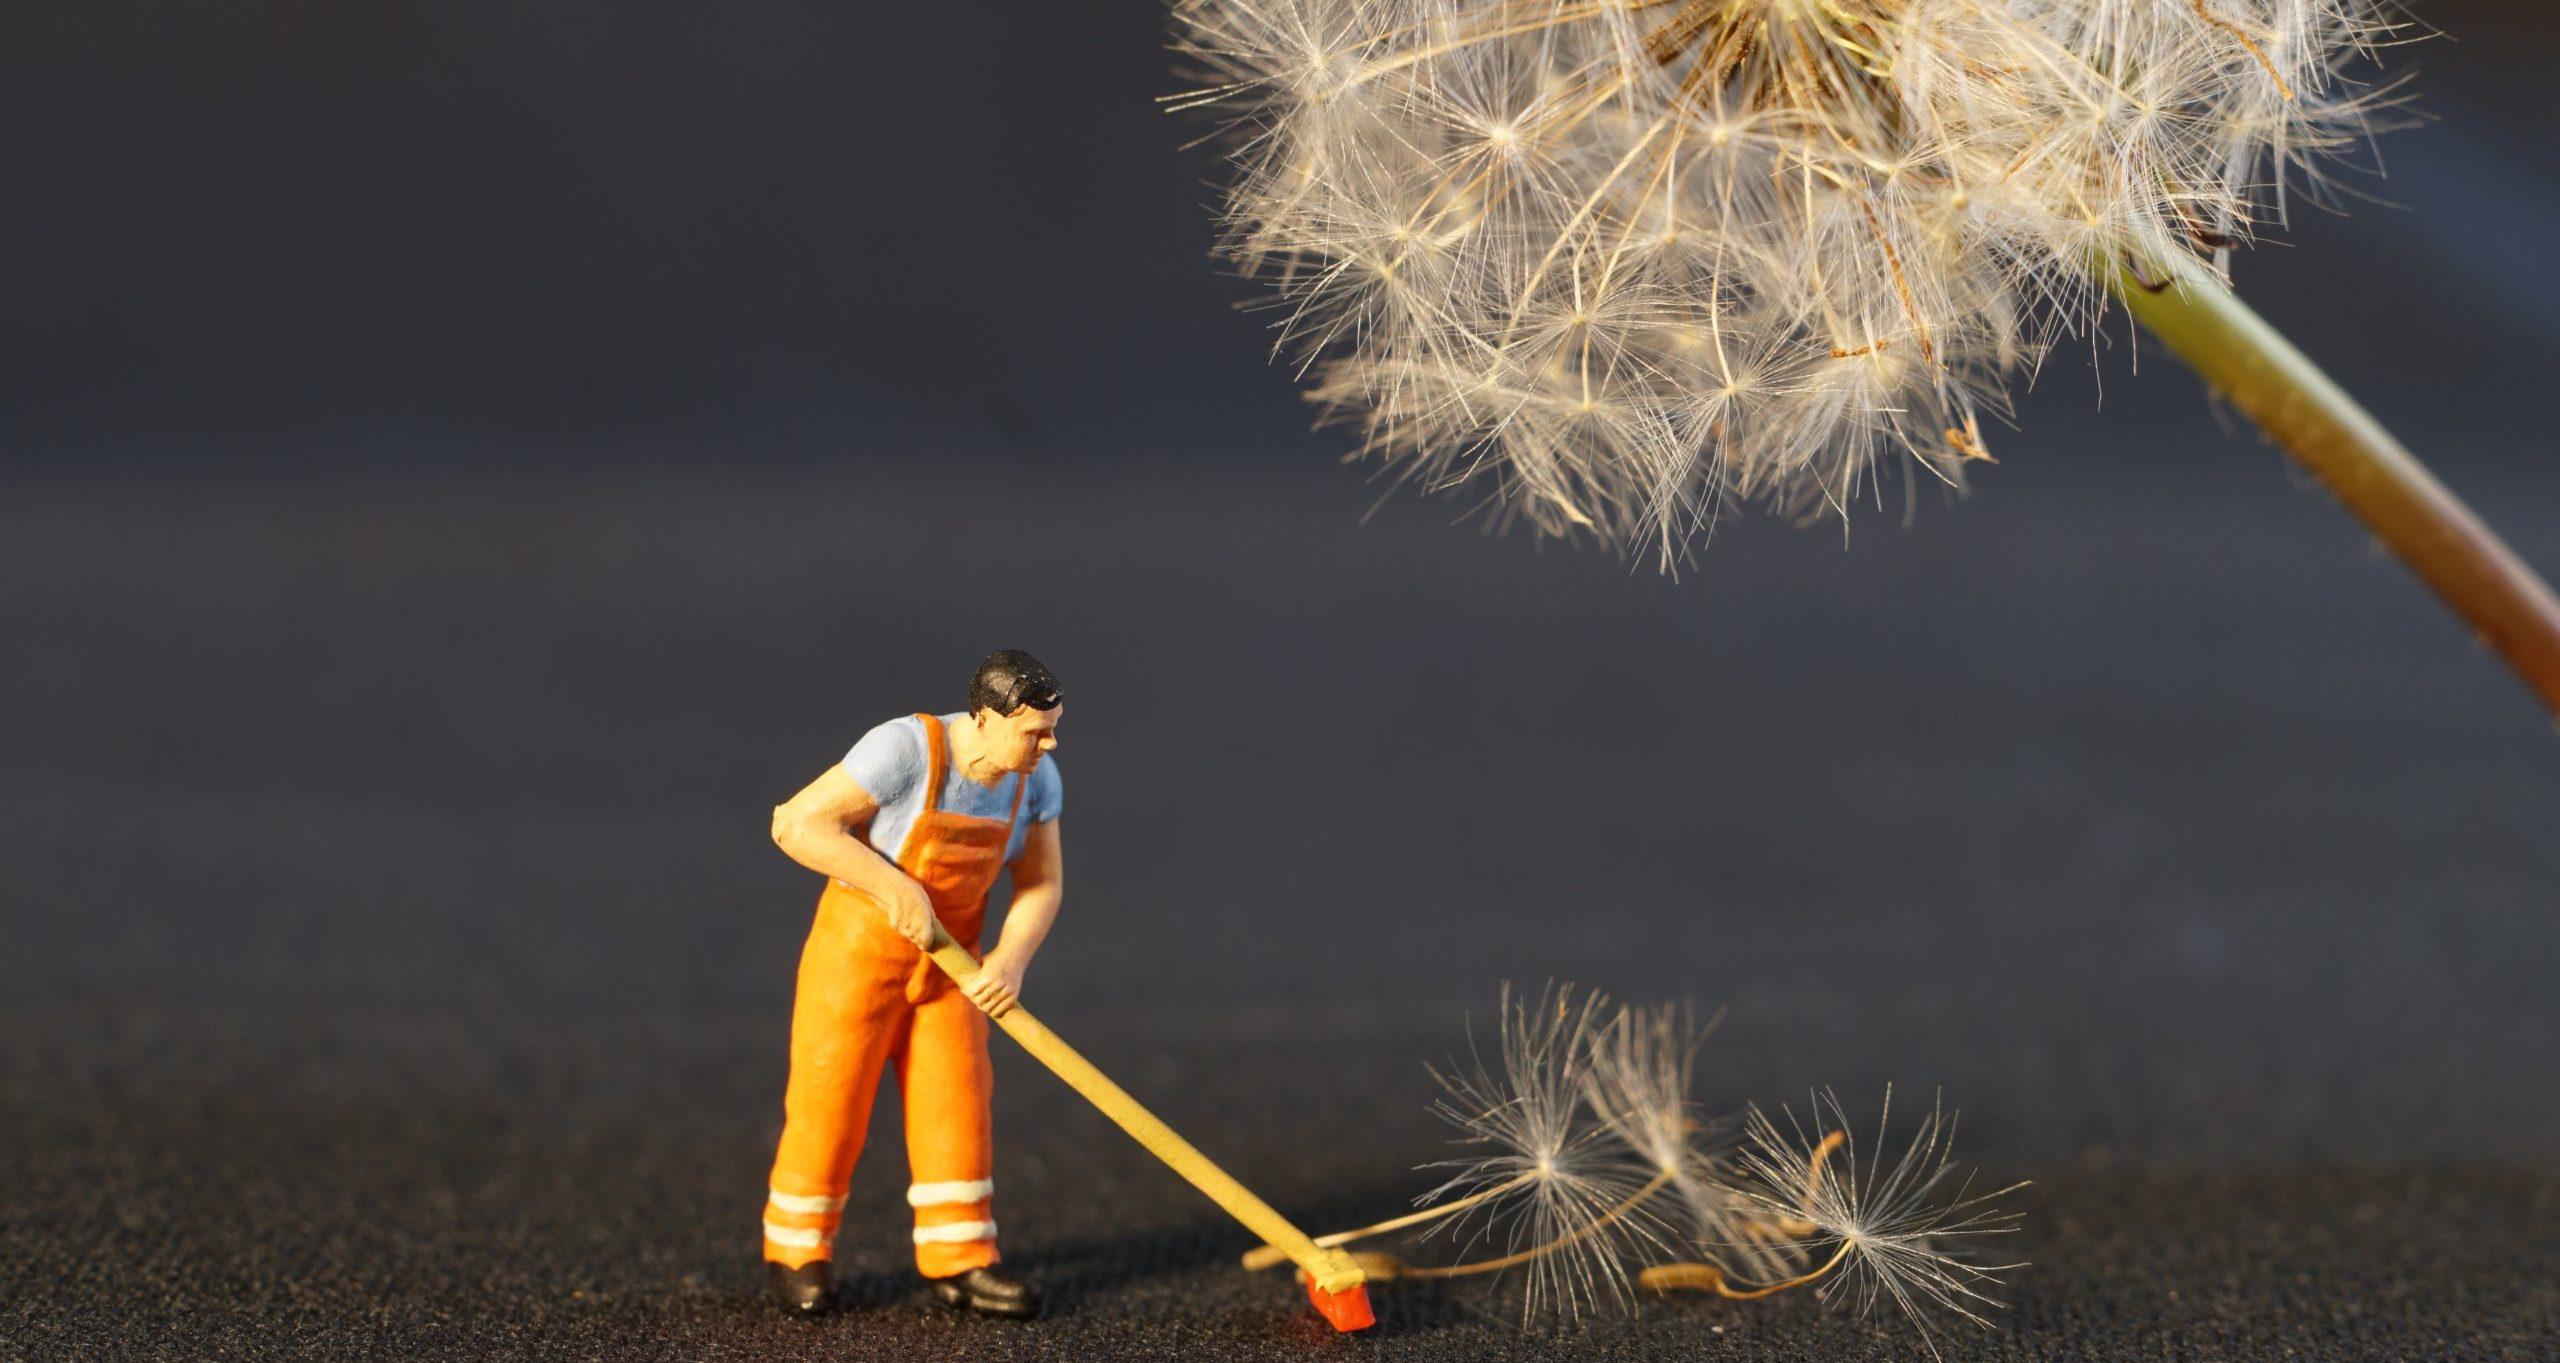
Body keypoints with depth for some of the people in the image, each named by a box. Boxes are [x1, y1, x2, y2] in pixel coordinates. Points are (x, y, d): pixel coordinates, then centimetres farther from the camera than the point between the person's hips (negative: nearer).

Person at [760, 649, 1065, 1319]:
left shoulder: (1036, 778, -10)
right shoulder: (906, 749, -28)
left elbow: (1041, 883, -2)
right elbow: (797, 824, -29)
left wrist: (1011, 958, -20)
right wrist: (895, 887, -33)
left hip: (947, 956, 5)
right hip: (860, 940, -5)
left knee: (957, 1101, 2)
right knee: (830, 1098, 1)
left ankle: (958, 1261, 10)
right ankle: (796, 1250, 18)